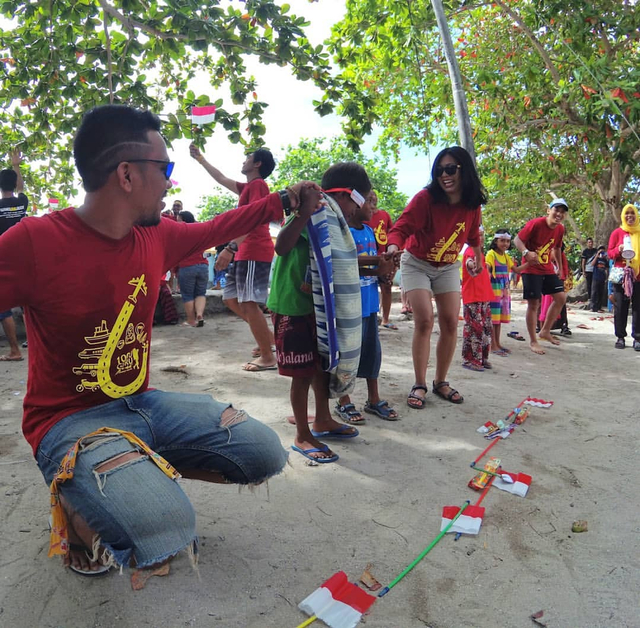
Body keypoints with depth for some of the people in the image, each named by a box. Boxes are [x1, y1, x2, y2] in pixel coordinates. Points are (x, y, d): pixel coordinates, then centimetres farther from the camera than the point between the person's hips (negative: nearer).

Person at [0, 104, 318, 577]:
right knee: (165, 531, -30)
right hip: (71, 419, -6)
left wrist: (283, 200, 22)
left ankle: (145, 469, 14)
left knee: (265, 454, -3)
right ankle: (76, 505, 3)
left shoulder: (158, 236, 1)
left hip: (142, 403, 7)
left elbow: (214, 229, 19)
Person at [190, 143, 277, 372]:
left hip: (254, 252, -10)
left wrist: (230, 248, -28)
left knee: (248, 303, -11)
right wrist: (199, 158, 42)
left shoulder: (258, 185, -7)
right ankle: (268, 338, 17)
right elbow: (220, 178, 37)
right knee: (231, 299, 12)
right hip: (245, 253, 10)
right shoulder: (247, 187, 22)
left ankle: (268, 357, -4)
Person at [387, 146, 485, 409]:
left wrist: (478, 258, 22)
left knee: (450, 322, -2)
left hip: (448, 267, 4)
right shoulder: (425, 198, -23)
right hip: (417, 264, -4)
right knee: (424, 321, -13)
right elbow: (402, 227, -32)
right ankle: (419, 385, -2)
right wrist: (393, 246, -52)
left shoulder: (472, 205, -8)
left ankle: (441, 382, 13)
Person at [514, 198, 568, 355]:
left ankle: (545, 331, 19)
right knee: (533, 304, -6)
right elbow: (517, 240, -16)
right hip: (531, 269, -7)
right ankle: (533, 341, 5)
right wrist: (526, 252, -35)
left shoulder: (560, 229, 4)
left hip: (548, 269, 7)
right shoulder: (535, 224, -16)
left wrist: (560, 268, 20)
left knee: (561, 297, 4)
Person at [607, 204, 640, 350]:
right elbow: (610, 253, 4)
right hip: (621, 274, -1)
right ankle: (620, 337, 8)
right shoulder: (617, 232, 4)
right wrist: (618, 250, -17)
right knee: (620, 307, 1)